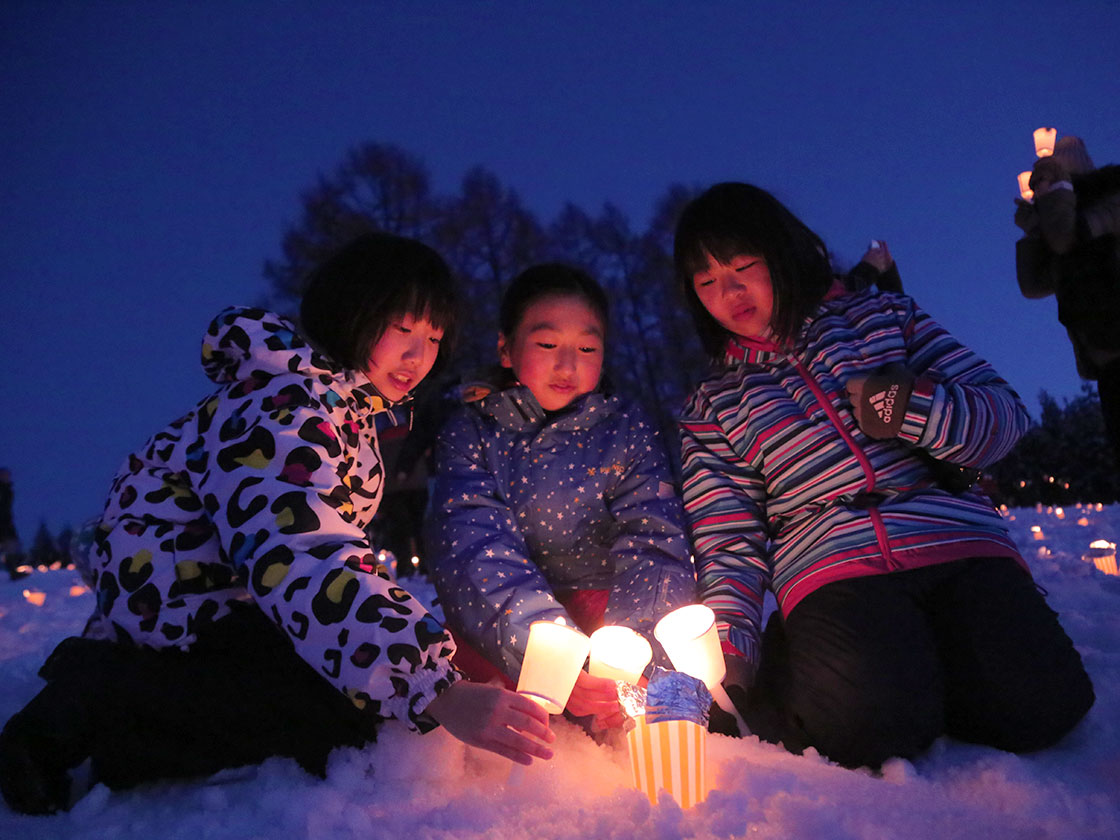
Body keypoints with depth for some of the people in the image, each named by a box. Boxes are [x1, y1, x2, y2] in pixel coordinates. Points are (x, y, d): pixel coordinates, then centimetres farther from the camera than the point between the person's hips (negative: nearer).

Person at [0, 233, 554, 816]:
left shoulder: (354, 400, 8)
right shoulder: (281, 405, -25)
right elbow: (304, 561, -39)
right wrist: (439, 691, -46)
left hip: (233, 597, 10)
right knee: (359, 699, -23)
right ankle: (96, 698, -14)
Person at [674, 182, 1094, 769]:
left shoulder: (882, 317, 15)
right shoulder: (710, 408, 15)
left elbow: (1005, 415, 11)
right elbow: (728, 542, 8)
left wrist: (913, 407, -10)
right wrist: (727, 652, -8)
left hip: (953, 539, 2)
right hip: (831, 572, -1)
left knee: (1041, 703, -22)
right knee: (875, 719, -29)